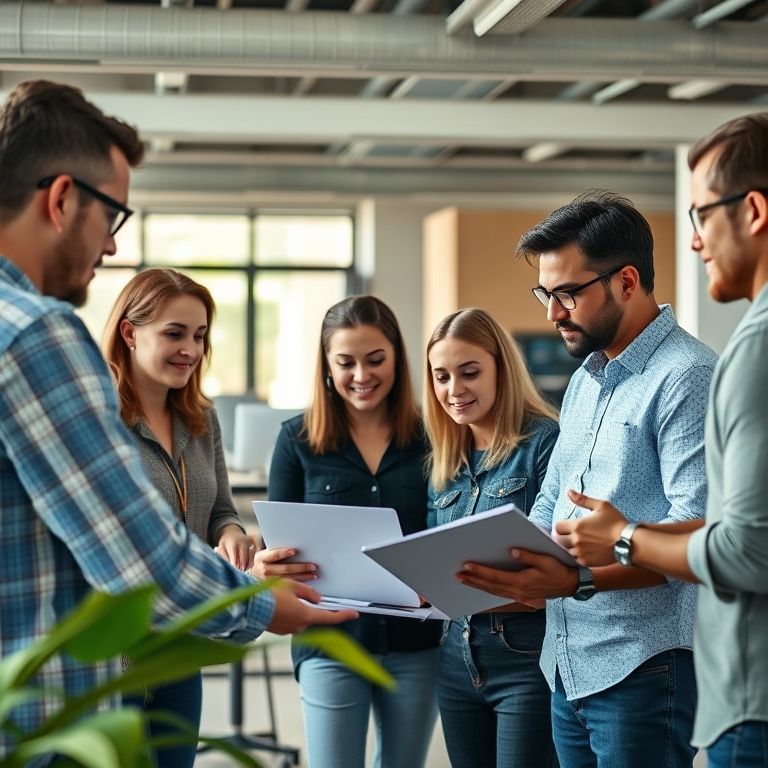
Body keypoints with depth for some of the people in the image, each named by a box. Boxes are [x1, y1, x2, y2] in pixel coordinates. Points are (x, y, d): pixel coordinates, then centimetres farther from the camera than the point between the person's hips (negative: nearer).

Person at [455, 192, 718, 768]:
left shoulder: (686, 376, -12)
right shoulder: (585, 379, 17)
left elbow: (695, 527, -22)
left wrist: (579, 579, -30)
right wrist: (494, 571, 3)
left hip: (643, 670, -8)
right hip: (569, 668, 9)